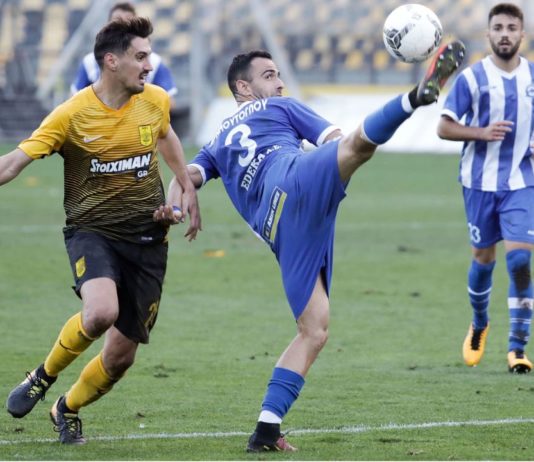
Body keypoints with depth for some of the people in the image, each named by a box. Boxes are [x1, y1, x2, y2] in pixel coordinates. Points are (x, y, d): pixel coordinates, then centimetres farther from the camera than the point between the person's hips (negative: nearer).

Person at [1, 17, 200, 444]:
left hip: (147, 238, 4)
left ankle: (68, 409, 34)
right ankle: (43, 377, -4)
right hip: (92, 230, -4)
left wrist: (187, 189, 20)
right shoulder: (72, 115, -13)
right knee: (100, 313, -34)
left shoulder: (155, 101, 1)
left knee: (121, 356, 3)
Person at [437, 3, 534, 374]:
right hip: (480, 182, -1)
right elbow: (444, 127, -5)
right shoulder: (472, 78, -5)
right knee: (484, 258, 10)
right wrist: (482, 133, -20)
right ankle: (479, 324, 38)